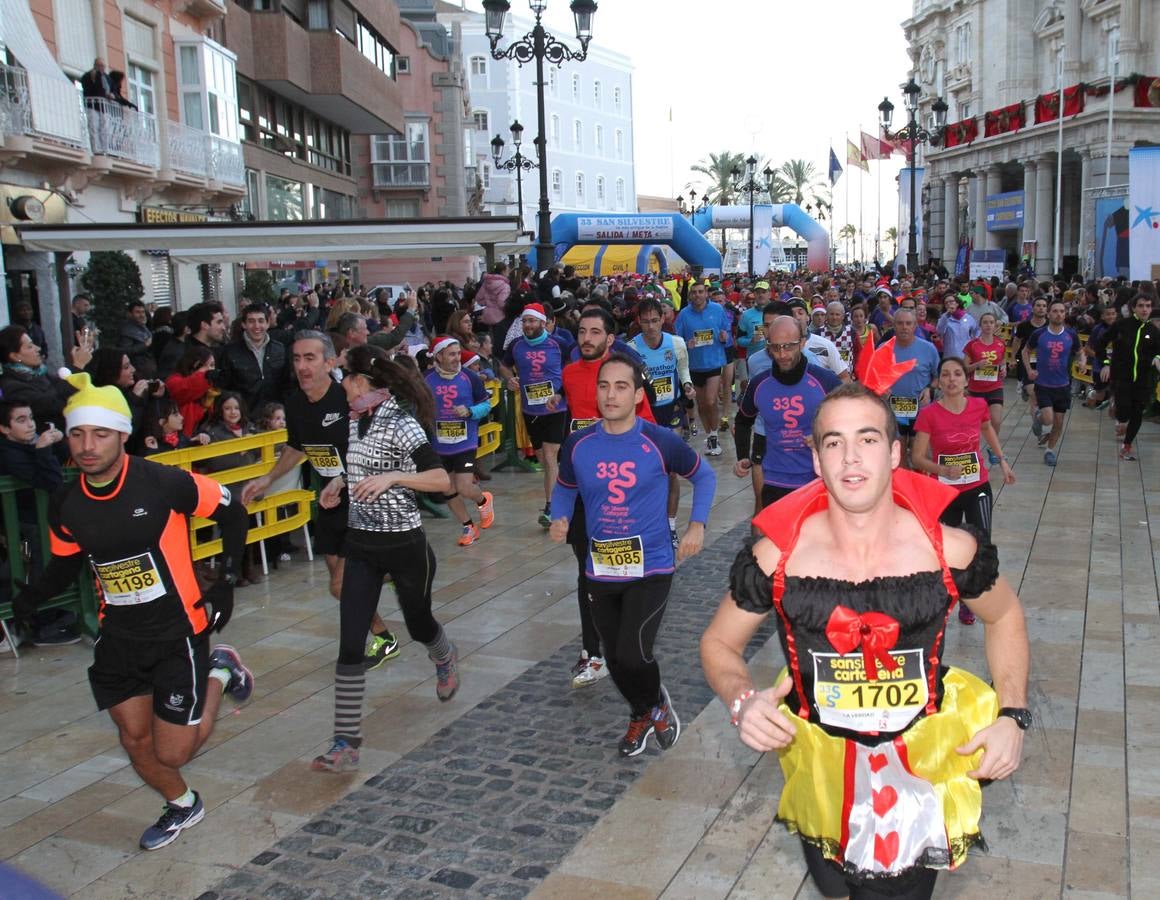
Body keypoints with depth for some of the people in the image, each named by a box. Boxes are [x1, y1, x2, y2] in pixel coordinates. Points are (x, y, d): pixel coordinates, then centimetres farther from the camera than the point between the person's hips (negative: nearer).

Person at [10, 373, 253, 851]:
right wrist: (27, 600, -3)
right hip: (119, 637, 5)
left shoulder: (164, 483, -20)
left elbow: (231, 512, -6)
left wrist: (226, 579, -8)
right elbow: (65, 565, 13)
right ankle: (182, 806, 40)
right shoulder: (65, 505, -4)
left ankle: (219, 672, 23)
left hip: (178, 632, -5)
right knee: (136, 743, 11)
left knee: (172, 753, -2)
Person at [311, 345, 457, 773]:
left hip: (403, 545, -6)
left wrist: (391, 477, -30)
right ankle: (346, 743, 2)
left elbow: (442, 481, -20)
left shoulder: (401, 423, -17)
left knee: (418, 625, 17)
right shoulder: (355, 420, 5)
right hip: (361, 546, 6)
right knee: (350, 644, -3)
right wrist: (341, 480, 6)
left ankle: (445, 659, 54)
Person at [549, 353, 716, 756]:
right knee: (615, 658, 14)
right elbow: (565, 488, 15)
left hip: (651, 567, -4)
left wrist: (697, 525, -8)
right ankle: (641, 713, 44)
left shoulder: (659, 441, -12)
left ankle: (657, 703, 19)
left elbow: (704, 475, 4)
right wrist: (559, 518, -6)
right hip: (600, 569, 4)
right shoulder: (577, 445, -4)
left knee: (633, 654, -15)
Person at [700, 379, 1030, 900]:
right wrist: (742, 701, -23)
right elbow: (718, 643, -3)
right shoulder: (776, 558, -19)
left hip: (920, 779, -1)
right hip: (820, 777, 1)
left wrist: (1012, 715, -5)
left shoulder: (950, 551, -17)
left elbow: (1004, 616, 5)